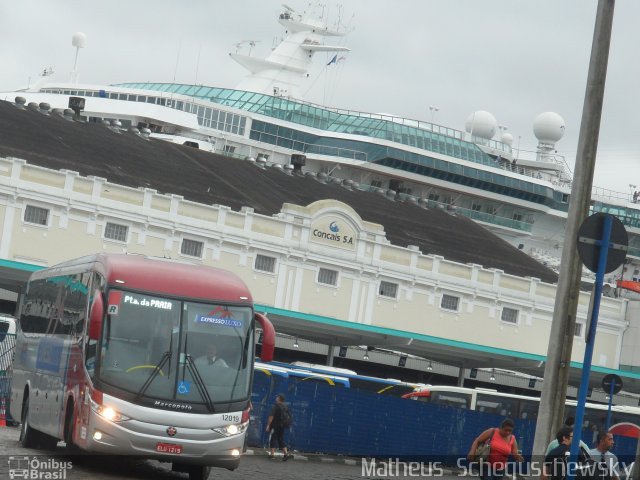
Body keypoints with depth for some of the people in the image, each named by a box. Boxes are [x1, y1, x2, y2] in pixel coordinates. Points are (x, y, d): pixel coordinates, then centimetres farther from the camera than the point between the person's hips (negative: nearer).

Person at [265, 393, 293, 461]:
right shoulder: (286, 407, 9)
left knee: (272, 440, 1)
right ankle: (286, 453, 5)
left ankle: (272, 454, -2)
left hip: (275, 425, -7)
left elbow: (271, 416, -17)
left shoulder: (275, 406, -13)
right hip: (282, 426, 7)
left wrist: (268, 425, -15)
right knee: (281, 440, 13)